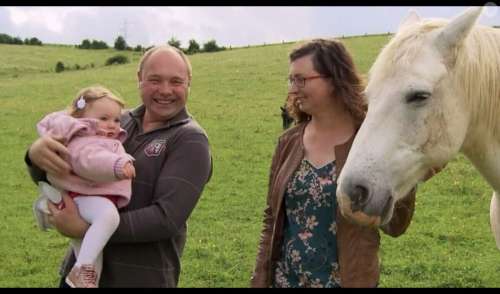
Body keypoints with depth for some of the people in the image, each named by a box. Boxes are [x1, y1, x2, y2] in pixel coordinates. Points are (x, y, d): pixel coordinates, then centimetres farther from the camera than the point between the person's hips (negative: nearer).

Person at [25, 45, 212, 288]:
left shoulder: (191, 140, -11)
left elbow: (167, 218, -20)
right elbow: (49, 178, 4)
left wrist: (85, 229, -23)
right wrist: (36, 154, -19)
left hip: (143, 277, -4)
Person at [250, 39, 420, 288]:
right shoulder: (289, 142, 0)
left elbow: (394, 226, -10)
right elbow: (272, 219, 6)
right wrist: (259, 280, 2)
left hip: (347, 280, -3)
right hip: (285, 279, 3)